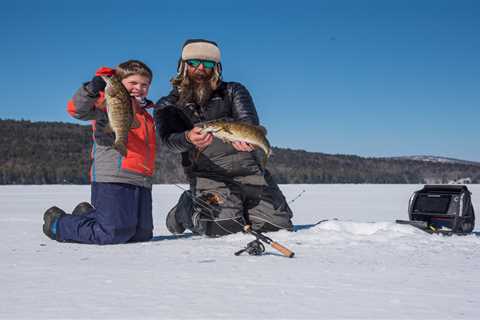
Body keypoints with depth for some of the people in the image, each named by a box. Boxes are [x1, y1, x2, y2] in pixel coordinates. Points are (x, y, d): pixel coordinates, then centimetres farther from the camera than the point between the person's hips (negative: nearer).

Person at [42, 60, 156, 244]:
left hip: (141, 184, 8)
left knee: (142, 234, 8)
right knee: (114, 234, -14)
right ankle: (57, 224, 9)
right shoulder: (107, 104, -1)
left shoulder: (146, 116, 24)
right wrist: (92, 90, -34)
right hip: (112, 180, -8)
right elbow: (77, 109, -18)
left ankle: (87, 215, 25)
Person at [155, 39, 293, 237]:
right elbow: (168, 139, -12)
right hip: (208, 178, -2)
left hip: (250, 171, 3)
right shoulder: (168, 106, 7)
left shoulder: (233, 91, 8)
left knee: (280, 226, -3)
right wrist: (189, 138, -37)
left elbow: (249, 121, -11)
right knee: (225, 227, -24)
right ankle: (187, 208, 8)